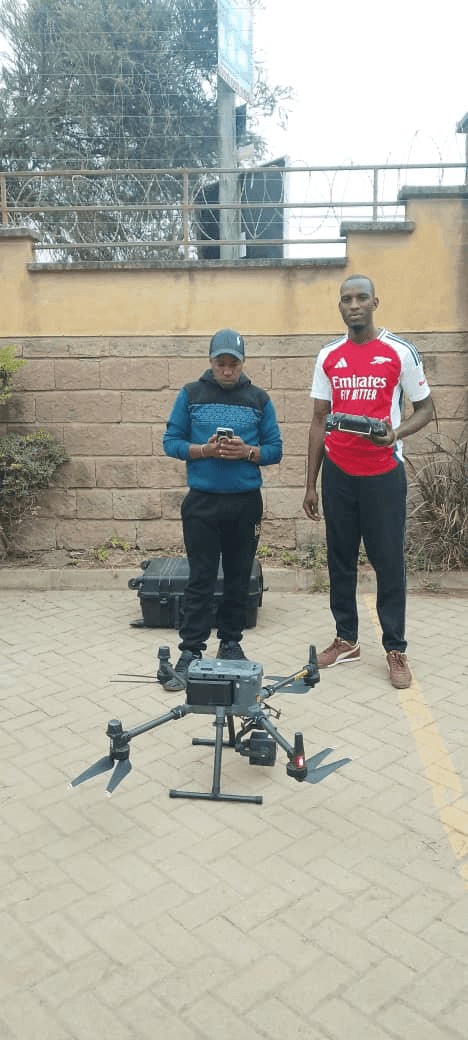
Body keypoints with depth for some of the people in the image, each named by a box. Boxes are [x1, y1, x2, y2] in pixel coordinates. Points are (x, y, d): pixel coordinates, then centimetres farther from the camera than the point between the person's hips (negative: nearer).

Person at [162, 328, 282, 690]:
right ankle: (191, 652, 5)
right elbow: (171, 441, 3)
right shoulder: (191, 394, 3)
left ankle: (231, 643, 24)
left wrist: (247, 451, -15)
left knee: (239, 578, 10)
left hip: (246, 503, 2)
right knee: (200, 579, -1)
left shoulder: (259, 399, 5)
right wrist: (204, 450, -14)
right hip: (202, 502, -1)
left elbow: (275, 449, 4)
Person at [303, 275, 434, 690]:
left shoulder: (400, 352, -3)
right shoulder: (328, 356, 6)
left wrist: (397, 433, -19)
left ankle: (396, 650, 13)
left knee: (389, 560, 1)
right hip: (337, 472, 4)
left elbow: (425, 408, 4)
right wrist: (310, 484, 6)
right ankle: (346, 640, 24)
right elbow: (319, 421, 9)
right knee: (340, 558, 10)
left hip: (383, 472, -3)